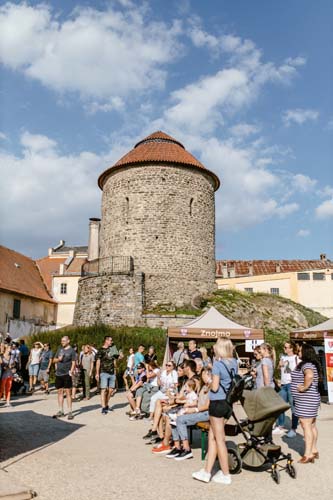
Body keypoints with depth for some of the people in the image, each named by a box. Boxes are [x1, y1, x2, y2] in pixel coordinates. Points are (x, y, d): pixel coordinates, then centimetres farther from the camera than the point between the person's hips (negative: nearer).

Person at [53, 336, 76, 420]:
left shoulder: (71, 351, -2)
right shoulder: (60, 349, 13)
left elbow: (73, 363, -6)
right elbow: (54, 360, 16)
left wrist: (71, 372, -19)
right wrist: (58, 359, -6)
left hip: (66, 375, -5)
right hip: (58, 375, 5)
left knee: (68, 393, -4)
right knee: (60, 392, 11)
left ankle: (70, 412, 1)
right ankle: (60, 411, 19)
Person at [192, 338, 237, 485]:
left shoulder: (217, 364, -17)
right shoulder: (234, 363, 4)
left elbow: (215, 387, -17)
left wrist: (210, 384, 3)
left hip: (218, 402, -8)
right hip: (228, 401, 8)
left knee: (219, 439, 5)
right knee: (212, 437, 16)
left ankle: (226, 475, 16)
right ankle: (207, 472, 21)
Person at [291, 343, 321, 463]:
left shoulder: (307, 365, -19)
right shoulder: (311, 364, 13)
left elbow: (309, 376, -40)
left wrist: (304, 387, -27)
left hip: (306, 400, -11)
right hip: (311, 399, 11)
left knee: (306, 426, -6)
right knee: (312, 426, 16)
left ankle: (308, 454, -3)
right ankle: (314, 451, 26)